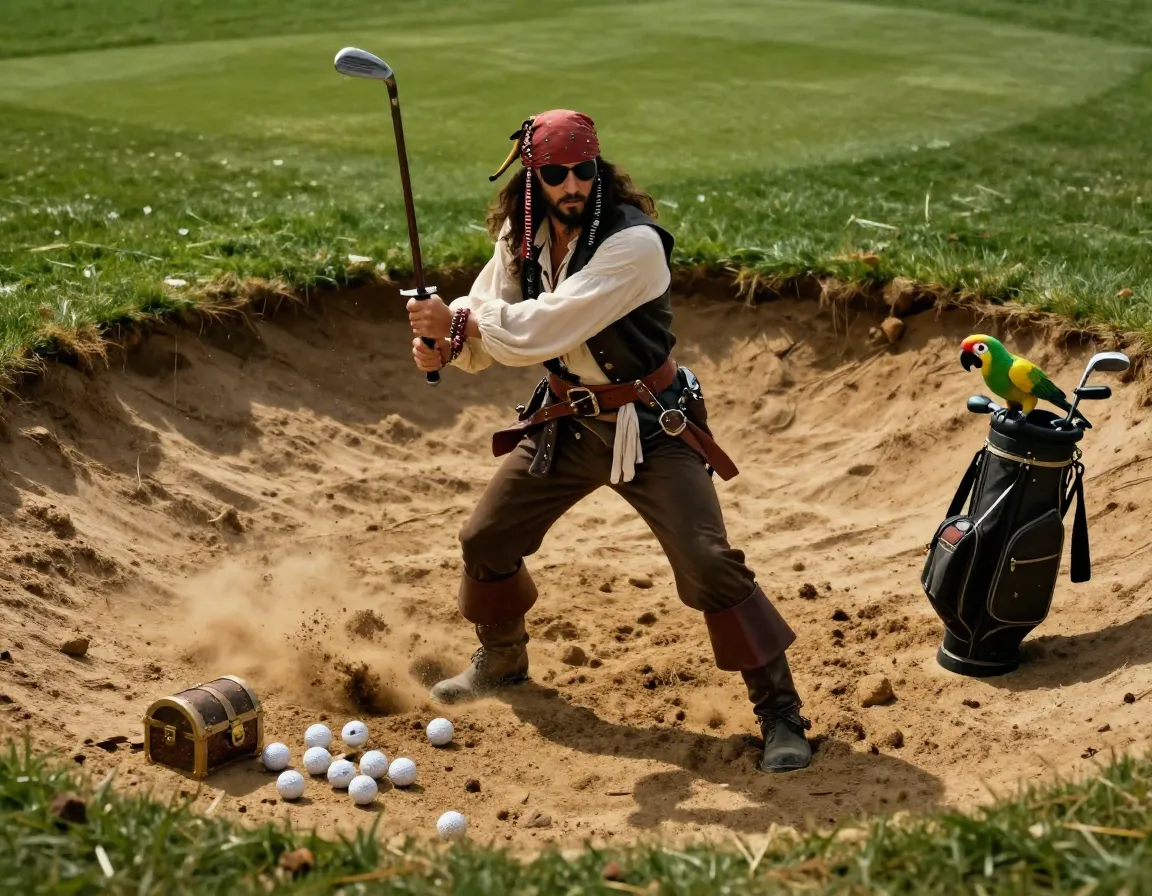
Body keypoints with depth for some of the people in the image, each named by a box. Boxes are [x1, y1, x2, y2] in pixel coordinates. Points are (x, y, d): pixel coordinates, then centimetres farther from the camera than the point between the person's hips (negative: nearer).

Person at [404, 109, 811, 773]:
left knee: (710, 565, -16)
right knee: (486, 541, 12)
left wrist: (457, 320, -22)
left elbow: (540, 330, -32)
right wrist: (445, 341, -21)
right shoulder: (521, 238, -3)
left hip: (650, 425, -6)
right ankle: (502, 660, 41)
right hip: (566, 419, 7)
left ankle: (781, 713, -1)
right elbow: (485, 328, 2)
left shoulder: (634, 242, -26)